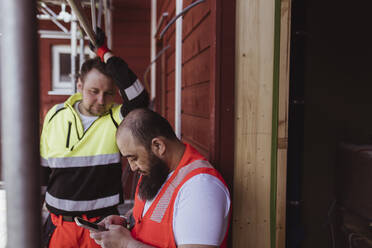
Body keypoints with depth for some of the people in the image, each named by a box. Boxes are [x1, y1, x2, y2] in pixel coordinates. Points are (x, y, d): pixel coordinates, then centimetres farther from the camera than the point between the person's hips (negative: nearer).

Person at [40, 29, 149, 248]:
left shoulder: (116, 118, -11)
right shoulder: (55, 116, -1)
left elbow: (139, 98, -34)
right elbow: (42, 170, 8)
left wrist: (105, 53, -25)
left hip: (102, 227, -2)